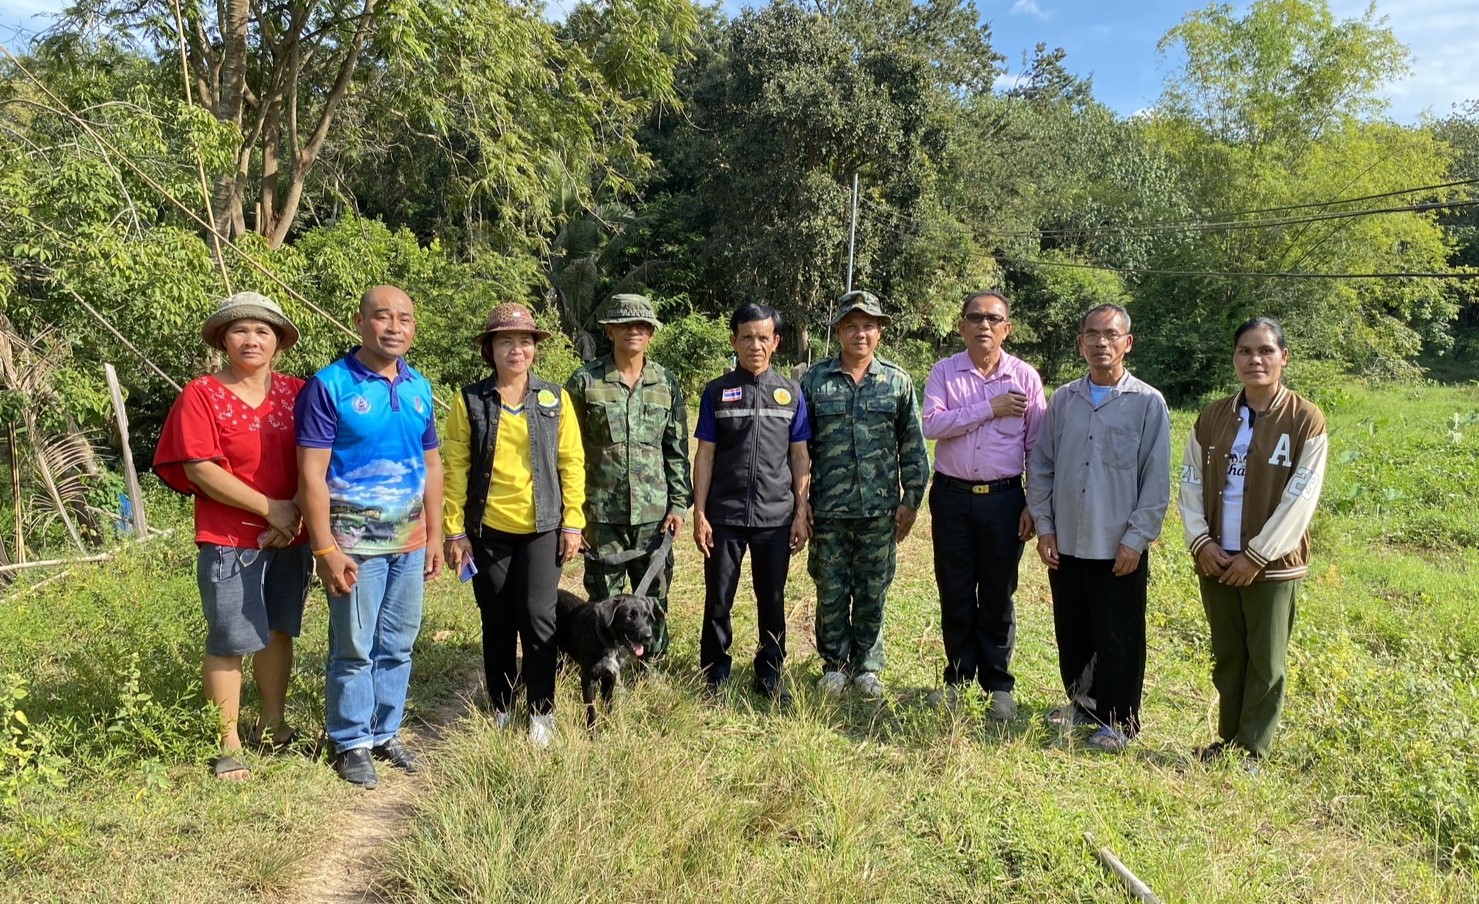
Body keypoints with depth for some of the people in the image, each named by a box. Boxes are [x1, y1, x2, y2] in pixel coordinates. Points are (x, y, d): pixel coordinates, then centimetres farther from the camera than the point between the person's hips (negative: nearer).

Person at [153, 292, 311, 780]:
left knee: (277, 631, 14)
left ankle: (272, 726, 29)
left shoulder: (296, 393, 5)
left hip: (290, 538, 4)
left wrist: (296, 513, -12)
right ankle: (228, 745, 15)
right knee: (230, 642, 2)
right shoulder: (201, 394, -5)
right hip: (229, 539, -4)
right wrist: (269, 508, -15)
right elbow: (200, 469, -12)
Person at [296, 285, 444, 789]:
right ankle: (351, 743, 20)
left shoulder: (419, 388, 8)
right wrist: (325, 550, -17)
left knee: (397, 646, 13)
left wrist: (435, 535, 10)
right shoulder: (329, 386, -9)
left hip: (409, 541, 5)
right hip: (355, 540, -5)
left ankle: (385, 733, 28)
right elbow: (312, 474, -12)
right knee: (354, 649, 5)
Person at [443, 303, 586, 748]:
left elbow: (571, 462, 2)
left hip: (542, 528, 0)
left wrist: (573, 522, -2)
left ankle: (542, 710, 14)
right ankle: (501, 707, 28)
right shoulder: (470, 400, 0)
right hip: (488, 530, 1)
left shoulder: (555, 398, 2)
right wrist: (455, 530, -3)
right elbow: (455, 467, 0)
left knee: (538, 617, -4)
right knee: (497, 623, 11)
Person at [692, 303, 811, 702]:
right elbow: (705, 455, 2)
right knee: (718, 600, 7)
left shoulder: (790, 393, 6)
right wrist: (699, 513, -3)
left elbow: (800, 456, 7)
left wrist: (801, 512, 2)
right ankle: (714, 678, 21)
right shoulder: (717, 392, 3)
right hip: (724, 516, -1)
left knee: (772, 600, 10)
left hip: (776, 517, 1)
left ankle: (769, 676, 25)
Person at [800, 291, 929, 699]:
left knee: (873, 594, 9)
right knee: (831, 593, 8)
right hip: (829, 510, 0)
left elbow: (913, 447, 6)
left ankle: (866, 666, 26)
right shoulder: (814, 380, 2)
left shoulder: (898, 382, 4)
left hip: (880, 510, 1)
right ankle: (834, 665, 26)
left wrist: (911, 499, 2)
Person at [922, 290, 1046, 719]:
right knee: (955, 593, 9)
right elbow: (933, 425, -14)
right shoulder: (944, 372, 2)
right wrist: (991, 408, -16)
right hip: (952, 495, 1)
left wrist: (1035, 504, -2)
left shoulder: (1025, 377, 1)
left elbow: (1038, 447, 3)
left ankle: (998, 684, 21)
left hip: (1003, 498, -1)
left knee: (998, 595, 7)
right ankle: (958, 675, 25)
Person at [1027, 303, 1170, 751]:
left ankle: (1118, 720, 21)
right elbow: (1040, 466, 9)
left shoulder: (1148, 403, -5)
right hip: (1066, 544, 4)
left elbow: (1157, 480, -6)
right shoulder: (1063, 400, 5)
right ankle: (1082, 702, 34)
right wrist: (1044, 527, 3)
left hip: (1120, 548, -4)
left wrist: (1136, 539, -10)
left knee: (1119, 638, 5)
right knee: (1072, 633, 15)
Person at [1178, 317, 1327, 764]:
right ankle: (1228, 738, 28)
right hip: (1215, 560, 4)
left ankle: (1252, 750, 19)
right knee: (1226, 656, 14)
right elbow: (1191, 482, 6)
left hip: (1272, 565, -4)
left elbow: (1300, 498, -11)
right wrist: (1200, 541, -7)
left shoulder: (1305, 420, -7)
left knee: (1266, 661, 7)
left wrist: (1256, 556, -13)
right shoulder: (1213, 416, 5)